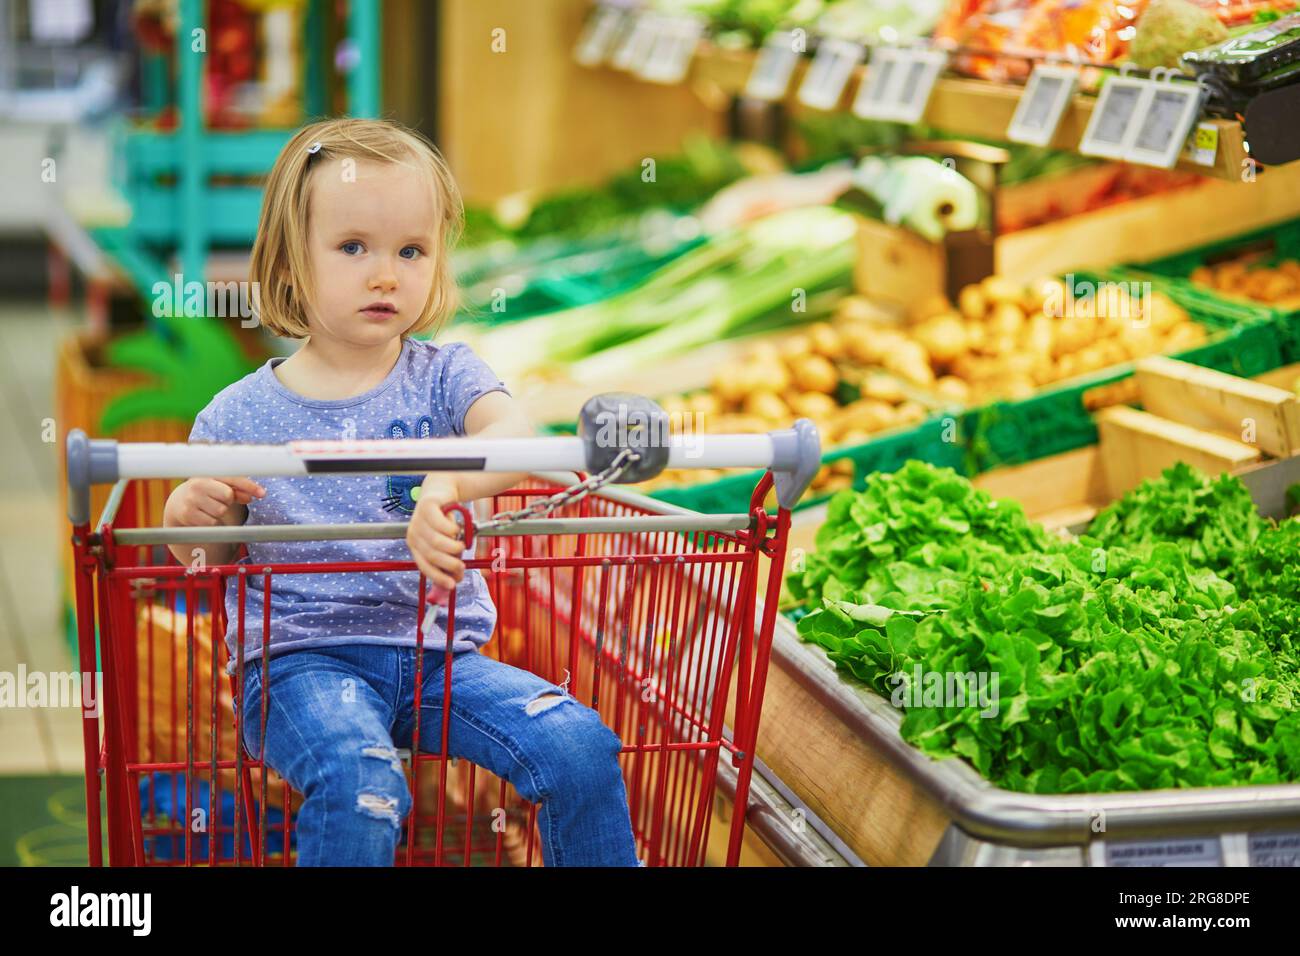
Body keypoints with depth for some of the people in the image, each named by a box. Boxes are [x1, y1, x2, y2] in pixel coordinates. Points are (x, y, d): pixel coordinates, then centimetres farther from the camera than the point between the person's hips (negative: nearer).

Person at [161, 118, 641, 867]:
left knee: (581, 748, -17)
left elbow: (516, 433, -19)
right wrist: (188, 518, -12)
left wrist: (448, 483, -40)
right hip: (302, 658, -2)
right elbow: (210, 564, 12)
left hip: (439, 656, 2)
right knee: (360, 788, -31)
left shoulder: (444, 376, 3)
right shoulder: (239, 416, 2)